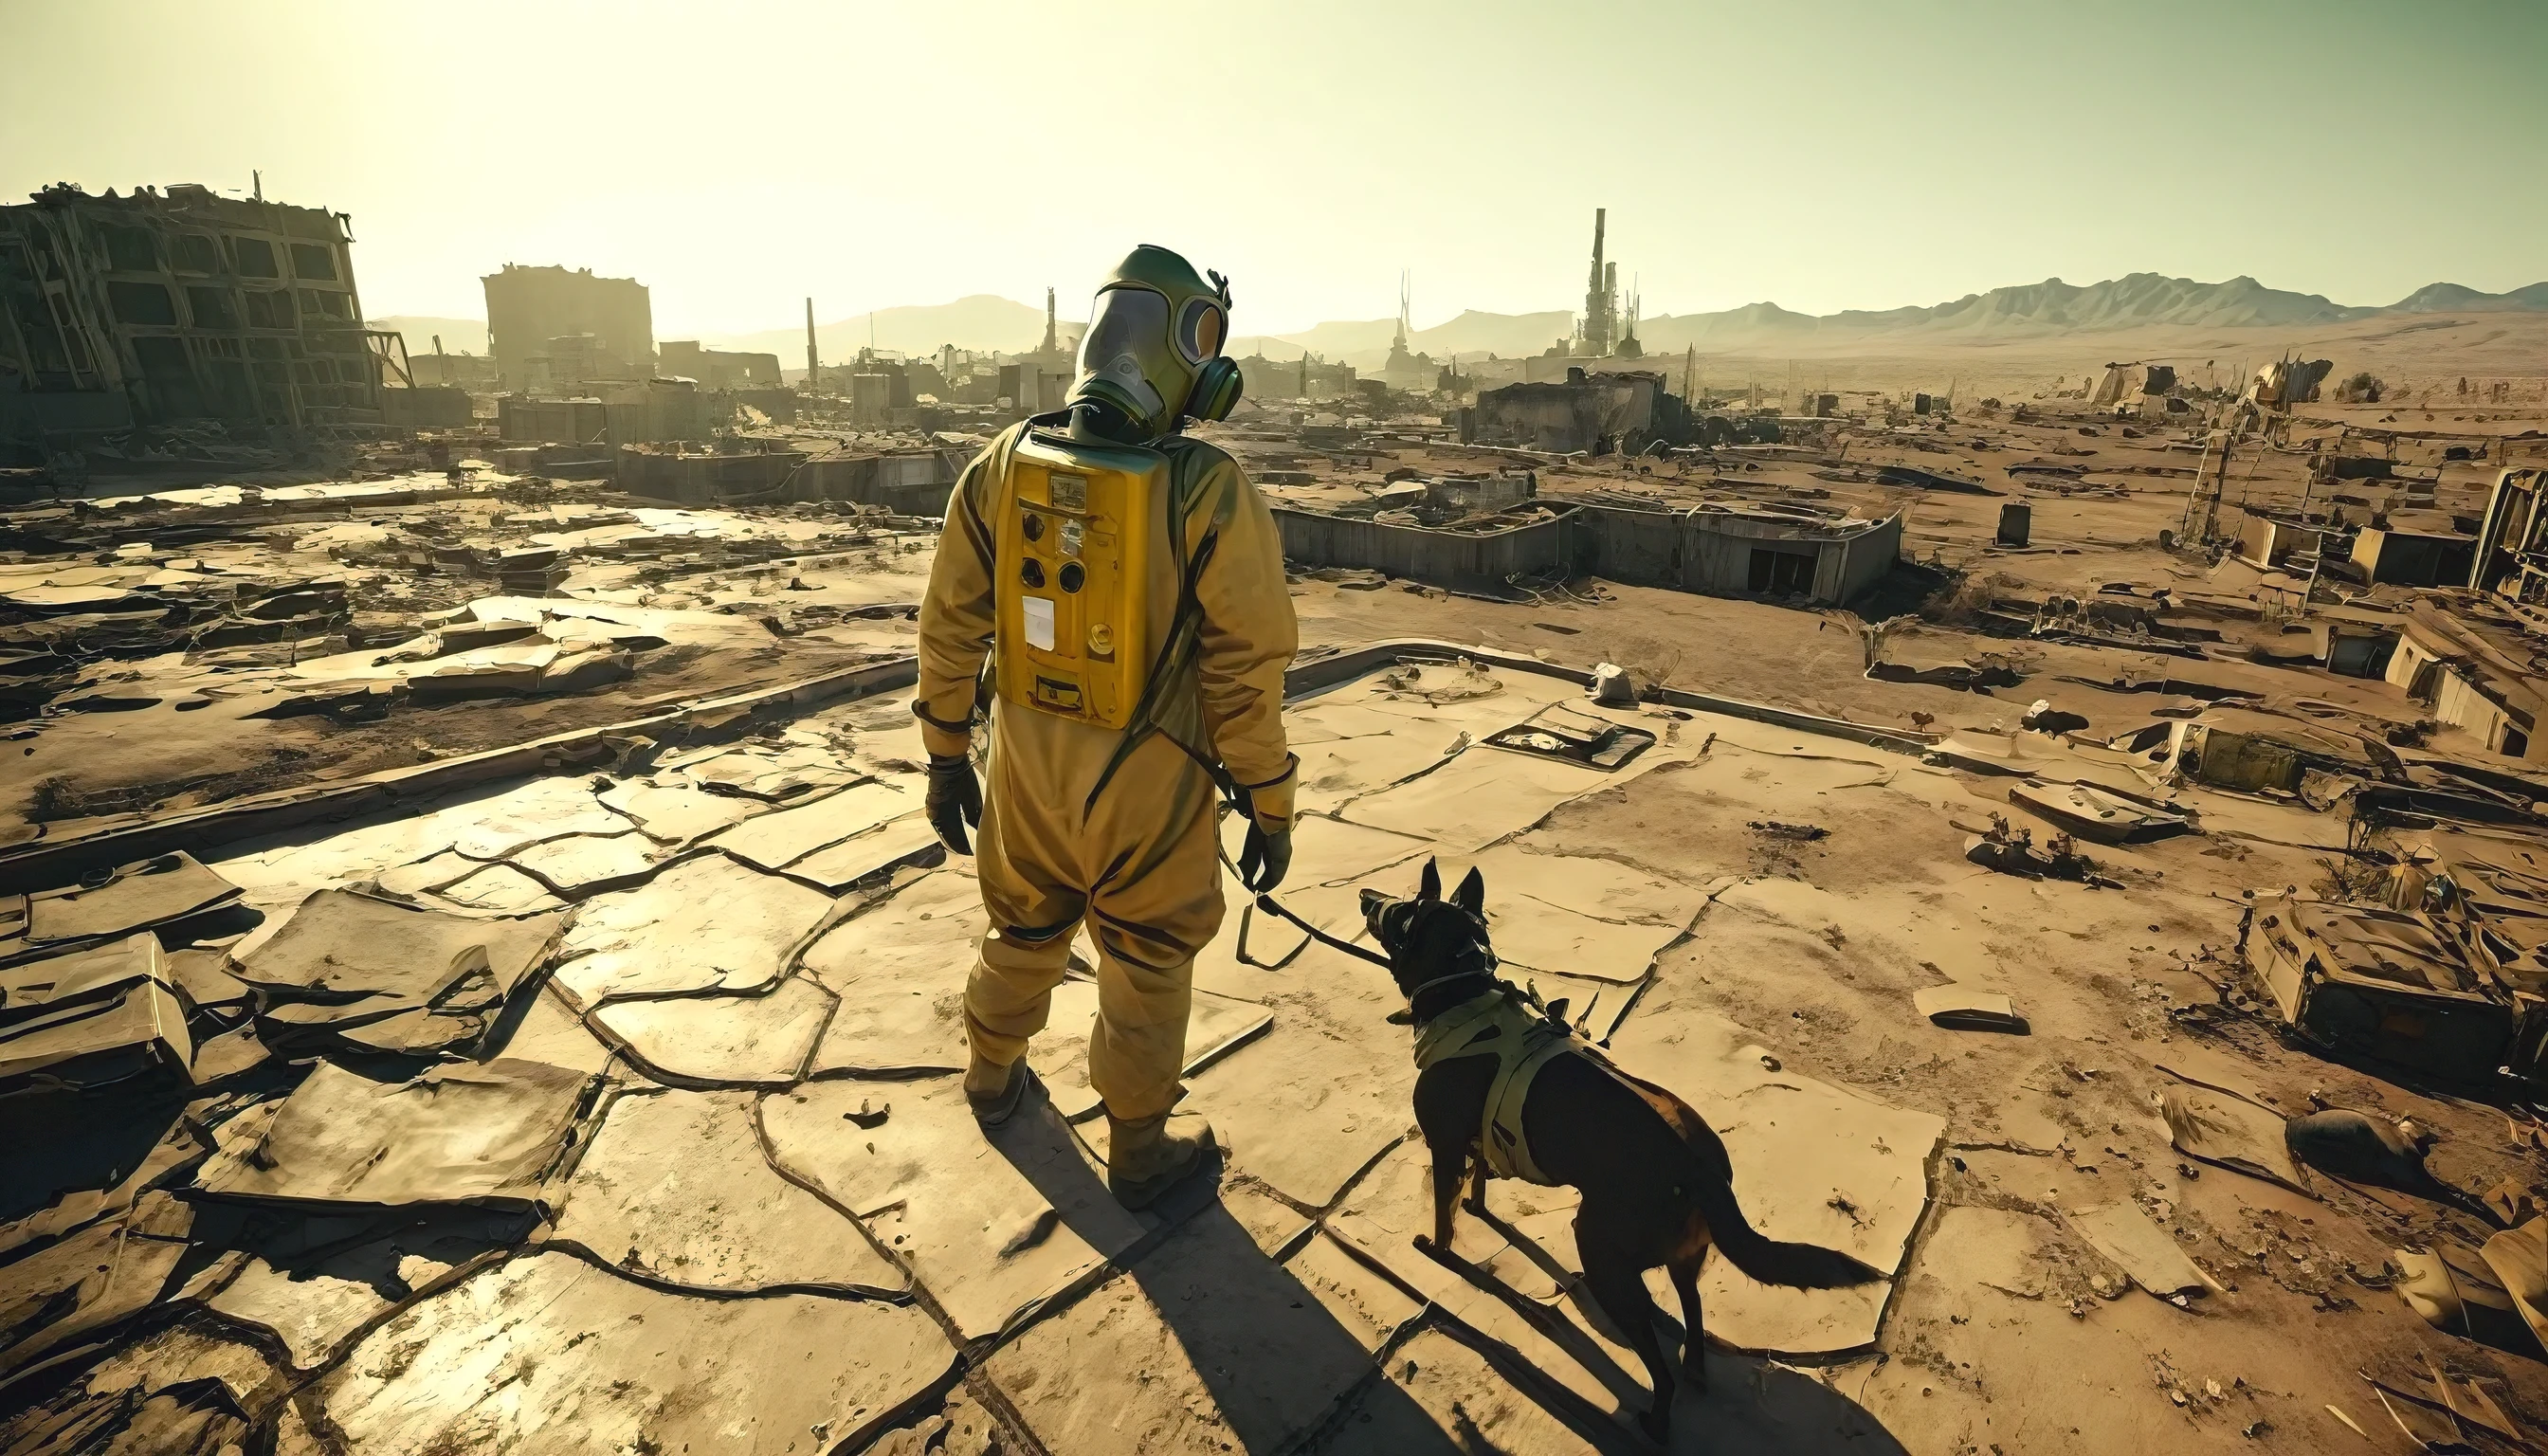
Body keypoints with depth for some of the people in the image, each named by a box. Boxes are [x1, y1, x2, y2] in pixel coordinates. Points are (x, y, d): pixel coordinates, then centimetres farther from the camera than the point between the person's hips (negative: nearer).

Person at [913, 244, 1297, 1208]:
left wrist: (947, 757, 11)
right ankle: (1138, 1151, 34)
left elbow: (950, 626, 0)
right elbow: (1249, 670, -17)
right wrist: (1269, 806, -6)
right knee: (1147, 960, 16)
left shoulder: (1002, 465, -5)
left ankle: (993, 1078, 51)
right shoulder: (1209, 493, -19)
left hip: (1028, 760, 4)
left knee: (1023, 926, 27)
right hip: (1148, 777, -4)